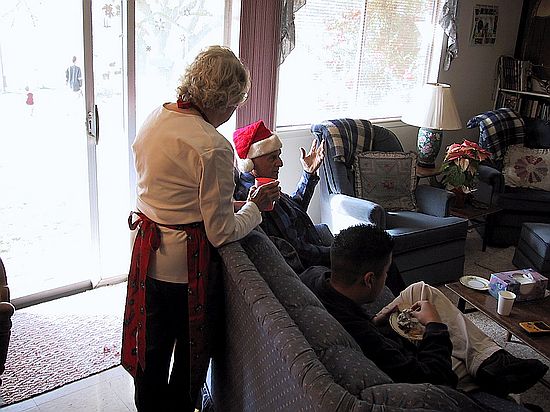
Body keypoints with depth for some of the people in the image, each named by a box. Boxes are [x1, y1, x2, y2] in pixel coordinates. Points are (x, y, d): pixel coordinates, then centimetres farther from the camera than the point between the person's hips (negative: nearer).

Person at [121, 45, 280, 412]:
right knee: (191, 346, 19)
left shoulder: (154, 118, 0)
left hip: (148, 249, 8)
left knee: (153, 345, 25)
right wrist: (256, 206, -3)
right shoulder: (214, 147, -25)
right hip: (186, 261, -7)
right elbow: (222, 233, -20)